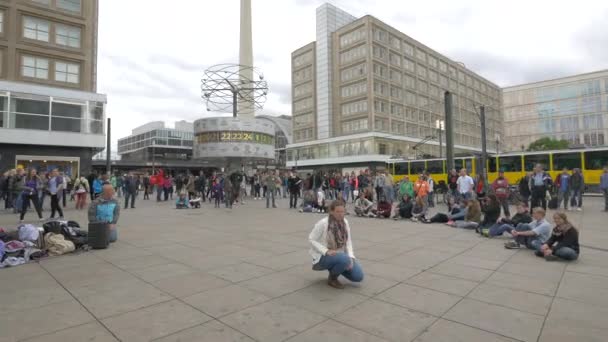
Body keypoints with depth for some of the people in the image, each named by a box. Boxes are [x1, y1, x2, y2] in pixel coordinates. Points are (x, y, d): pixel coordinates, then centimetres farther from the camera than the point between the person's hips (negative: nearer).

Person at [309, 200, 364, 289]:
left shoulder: (345, 222, -3)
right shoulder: (323, 223, -20)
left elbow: (348, 241, 2)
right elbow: (311, 239, -16)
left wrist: (350, 257, -13)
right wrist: (326, 251, -26)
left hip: (340, 255, 6)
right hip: (323, 256, -6)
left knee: (359, 276, -8)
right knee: (344, 259, -35)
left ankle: (336, 268, 17)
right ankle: (332, 278, -4)